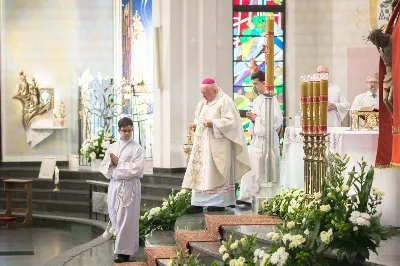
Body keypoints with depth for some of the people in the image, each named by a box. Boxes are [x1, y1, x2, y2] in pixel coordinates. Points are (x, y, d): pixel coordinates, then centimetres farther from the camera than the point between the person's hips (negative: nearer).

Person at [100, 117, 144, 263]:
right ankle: (122, 244, 27)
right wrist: (110, 164, -10)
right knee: (114, 217, 10)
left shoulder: (137, 148, -2)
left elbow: (137, 168, -13)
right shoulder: (112, 147, 13)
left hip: (129, 186, -5)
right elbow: (103, 167, 11)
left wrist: (119, 162, -9)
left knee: (126, 219, -4)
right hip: (114, 185, 5)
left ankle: (124, 252, 1)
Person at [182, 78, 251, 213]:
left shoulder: (225, 102, -9)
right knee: (199, 173, 4)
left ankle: (220, 202, 2)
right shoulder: (203, 103, 17)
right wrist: (195, 124, 5)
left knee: (216, 175, -5)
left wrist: (213, 123, -22)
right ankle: (198, 203, 5)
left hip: (217, 145, -8)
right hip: (203, 145, 8)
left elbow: (231, 121, -15)